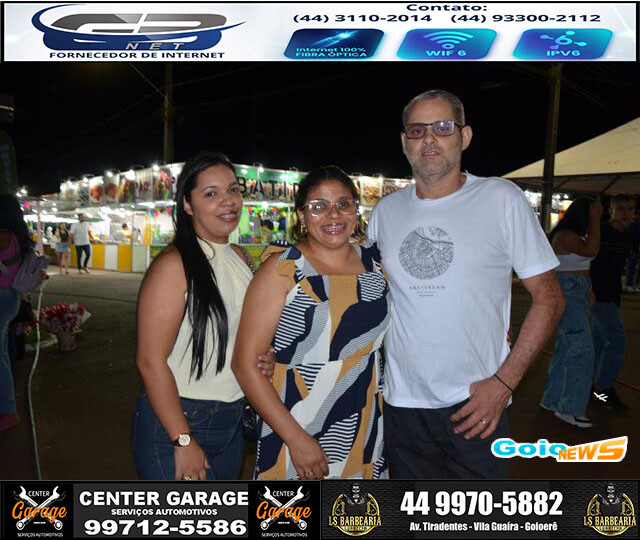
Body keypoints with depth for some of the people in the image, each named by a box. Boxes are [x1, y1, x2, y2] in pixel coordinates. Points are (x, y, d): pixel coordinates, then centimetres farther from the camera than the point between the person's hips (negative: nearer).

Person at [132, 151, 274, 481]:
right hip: (176, 422, -7)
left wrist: (264, 361, -2)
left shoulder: (241, 258, 5)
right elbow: (151, 361, -20)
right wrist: (183, 442, -19)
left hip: (232, 422, 7)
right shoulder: (174, 265, -19)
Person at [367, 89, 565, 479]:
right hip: (402, 402, 4)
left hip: (478, 403, -3)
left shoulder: (502, 199, -6)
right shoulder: (385, 212, 4)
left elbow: (549, 297, -4)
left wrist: (504, 381, -12)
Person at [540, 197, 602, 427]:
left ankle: (552, 399, 22)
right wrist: (595, 219, -19)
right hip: (567, 294, -10)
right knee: (581, 350, -11)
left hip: (577, 295, 10)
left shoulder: (574, 235, 16)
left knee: (567, 349, 13)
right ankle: (569, 408, -4)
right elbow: (591, 250, -26)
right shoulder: (565, 236, -14)